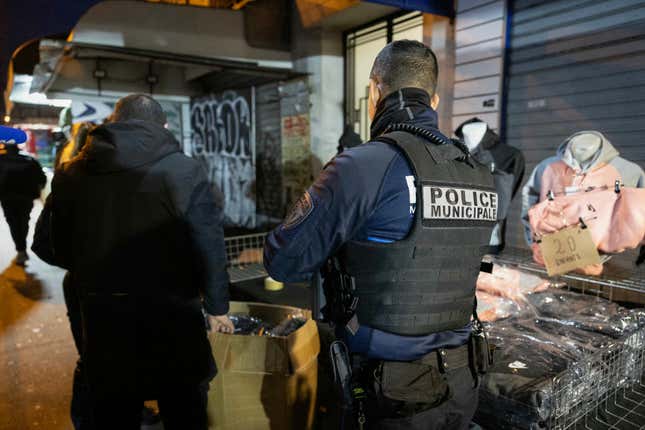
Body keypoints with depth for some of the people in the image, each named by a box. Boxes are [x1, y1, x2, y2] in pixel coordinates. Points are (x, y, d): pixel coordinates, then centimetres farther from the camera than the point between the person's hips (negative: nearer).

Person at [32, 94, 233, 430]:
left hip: (102, 319, 3)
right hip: (172, 317, -2)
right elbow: (209, 247, -12)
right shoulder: (184, 170, -11)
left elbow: (47, 246, 7)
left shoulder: (73, 174, -1)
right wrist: (216, 307, 0)